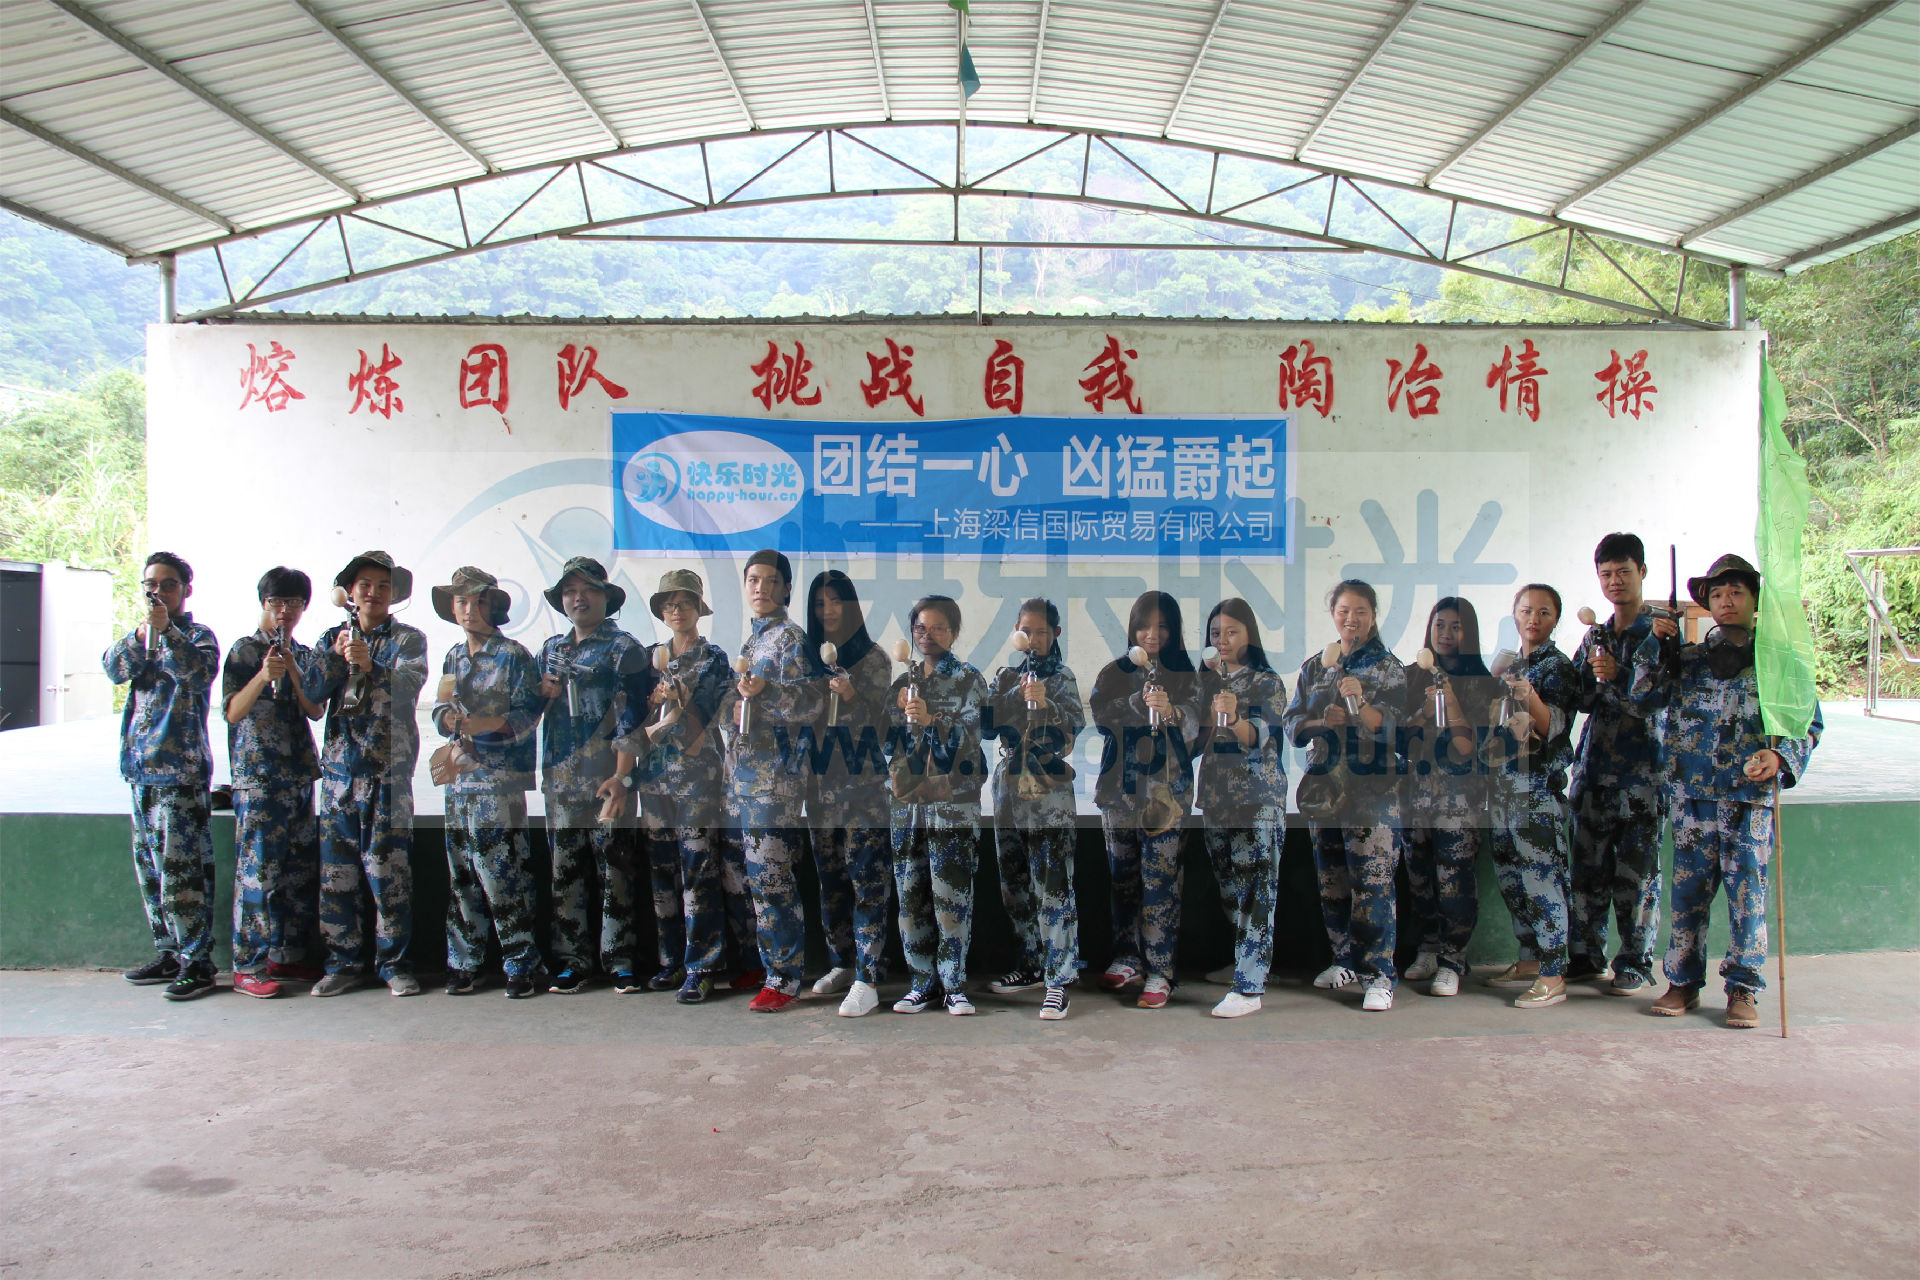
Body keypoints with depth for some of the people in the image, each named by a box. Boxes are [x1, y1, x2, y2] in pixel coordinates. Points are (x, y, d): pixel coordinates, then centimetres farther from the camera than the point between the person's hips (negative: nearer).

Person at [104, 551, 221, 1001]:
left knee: (181, 867, -9)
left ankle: (197, 962, -5)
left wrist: (165, 630, -28)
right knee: (148, 866, 12)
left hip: (180, 769, -7)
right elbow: (114, 669, -1)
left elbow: (200, 671, -21)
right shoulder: (140, 638, 17)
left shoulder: (198, 636, -1)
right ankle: (168, 954, 22)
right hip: (141, 768, 7)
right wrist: (142, 634, -16)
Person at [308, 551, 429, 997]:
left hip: (389, 771, -3)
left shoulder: (408, 639, 6)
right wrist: (336, 658, -10)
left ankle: (394, 963, 4)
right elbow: (313, 695, 5)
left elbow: (409, 687, -12)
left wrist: (370, 664, -28)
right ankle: (344, 963, 12)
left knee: (388, 869, -6)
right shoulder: (332, 638, 16)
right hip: (339, 768, 3)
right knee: (336, 871, 3)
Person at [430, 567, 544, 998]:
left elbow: (527, 714, -9)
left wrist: (483, 724, -23)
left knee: (504, 874, -7)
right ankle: (463, 962, 17)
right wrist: (448, 717, -5)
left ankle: (521, 966, 0)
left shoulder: (514, 655, -2)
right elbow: (441, 710, 18)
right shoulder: (453, 657, 17)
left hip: (501, 780, -6)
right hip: (460, 775, 6)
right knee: (461, 876, 8)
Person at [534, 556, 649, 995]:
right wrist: (541, 692, 1)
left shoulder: (624, 648, 0)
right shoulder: (551, 649, 17)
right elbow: (532, 707, 25)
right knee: (565, 873, 6)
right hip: (560, 778, 5)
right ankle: (573, 962, 13)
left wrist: (622, 774, -15)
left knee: (614, 871, -1)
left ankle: (620, 960, 6)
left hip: (606, 779, -5)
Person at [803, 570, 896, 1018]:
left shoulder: (873, 658, -1)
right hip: (822, 786, 5)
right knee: (830, 882, 12)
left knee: (868, 882, -8)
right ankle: (842, 964, 24)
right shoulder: (810, 657, 12)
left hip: (865, 785, -5)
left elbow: (880, 721, -7)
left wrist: (851, 695, -23)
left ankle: (867, 980, -8)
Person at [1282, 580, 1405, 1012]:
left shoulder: (1388, 667, 1)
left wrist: (1361, 704, -27)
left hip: (1372, 792, -4)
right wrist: (1322, 721, -12)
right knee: (1332, 881, 11)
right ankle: (1346, 961, 24)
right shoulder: (1314, 667, 11)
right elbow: (1292, 723, 8)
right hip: (1323, 787, 4)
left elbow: (1392, 728, -9)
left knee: (1373, 882, -9)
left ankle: (1378, 973, -5)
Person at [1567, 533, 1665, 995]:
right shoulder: (1595, 636, 16)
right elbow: (1581, 700, 10)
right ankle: (1585, 956, 17)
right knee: (1587, 866, 8)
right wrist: (1591, 672, -8)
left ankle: (1636, 962, 9)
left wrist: (1617, 676, -21)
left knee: (1637, 870, -1)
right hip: (1595, 764, 5)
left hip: (1641, 769, -5)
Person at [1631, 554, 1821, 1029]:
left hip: (1751, 794, -2)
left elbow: (1809, 723, 6)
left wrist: (1781, 756, -12)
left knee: (1747, 892, 0)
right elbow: (1646, 695, 3)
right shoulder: (1687, 658, 12)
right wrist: (1656, 643, -3)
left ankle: (1744, 989, 10)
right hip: (1691, 793, 2)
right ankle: (1683, 982, 16)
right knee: (1688, 889, 6)